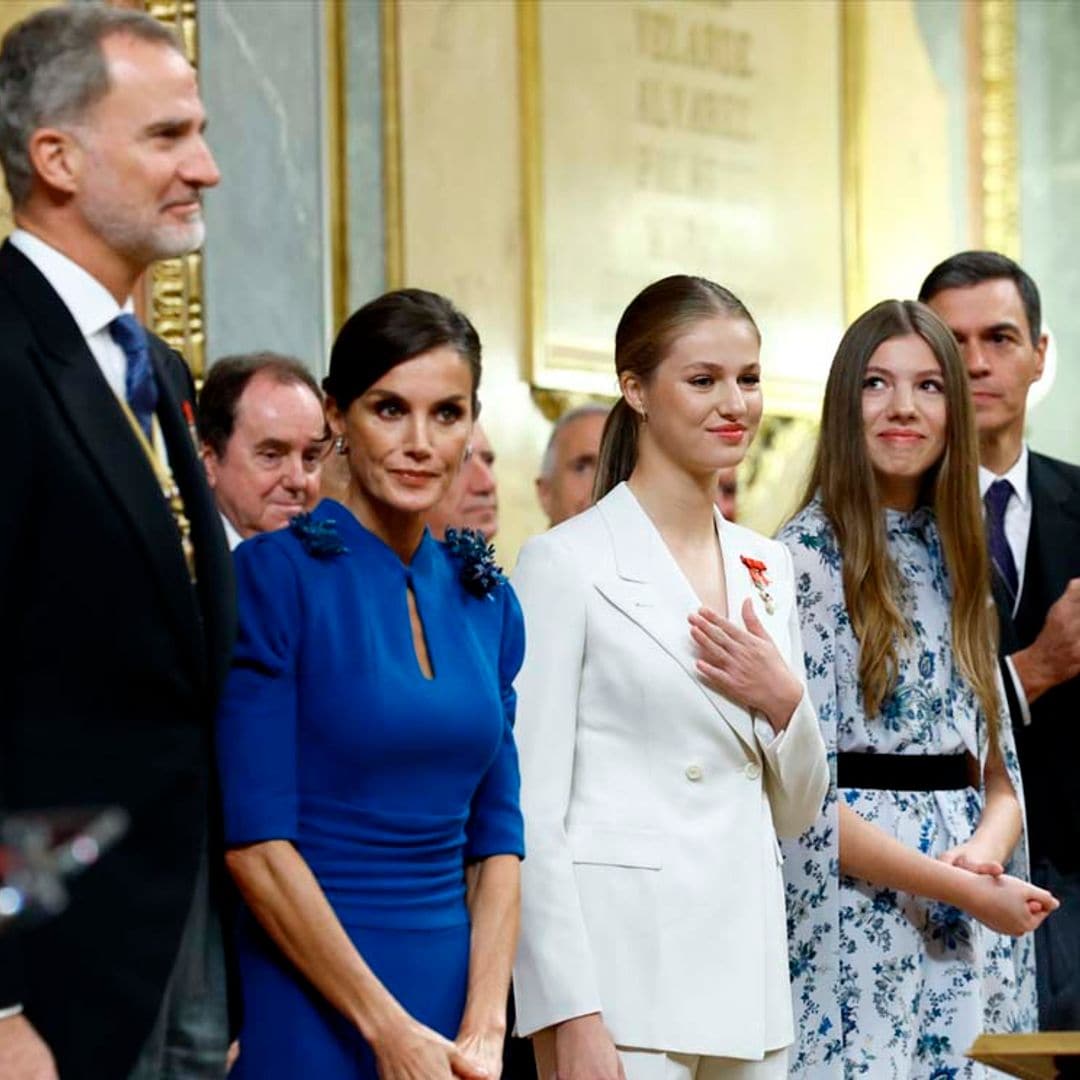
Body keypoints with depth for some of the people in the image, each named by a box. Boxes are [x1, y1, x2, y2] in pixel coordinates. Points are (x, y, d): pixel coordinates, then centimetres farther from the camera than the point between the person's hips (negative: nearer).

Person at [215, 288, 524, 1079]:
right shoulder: (275, 575, -9)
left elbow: (496, 837, 8)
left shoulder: (485, 600, 8)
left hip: (453, 987, 5)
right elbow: (255, 842, -14)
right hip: (309, 1012, -5)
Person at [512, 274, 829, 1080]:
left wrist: (786, 703, -1)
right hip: (622, 974, -6)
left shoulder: (766, 567, 14)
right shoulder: (564, 564, -5)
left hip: (749, 975, 6)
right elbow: (530, 812, -9)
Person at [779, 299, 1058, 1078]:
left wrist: (987, 850, -9)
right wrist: (965, 890, -14)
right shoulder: (805, 559, -7)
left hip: (977, 941, 6)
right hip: (859, 922, -6)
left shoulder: (955, 556, 14)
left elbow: (1000, 764, 13)